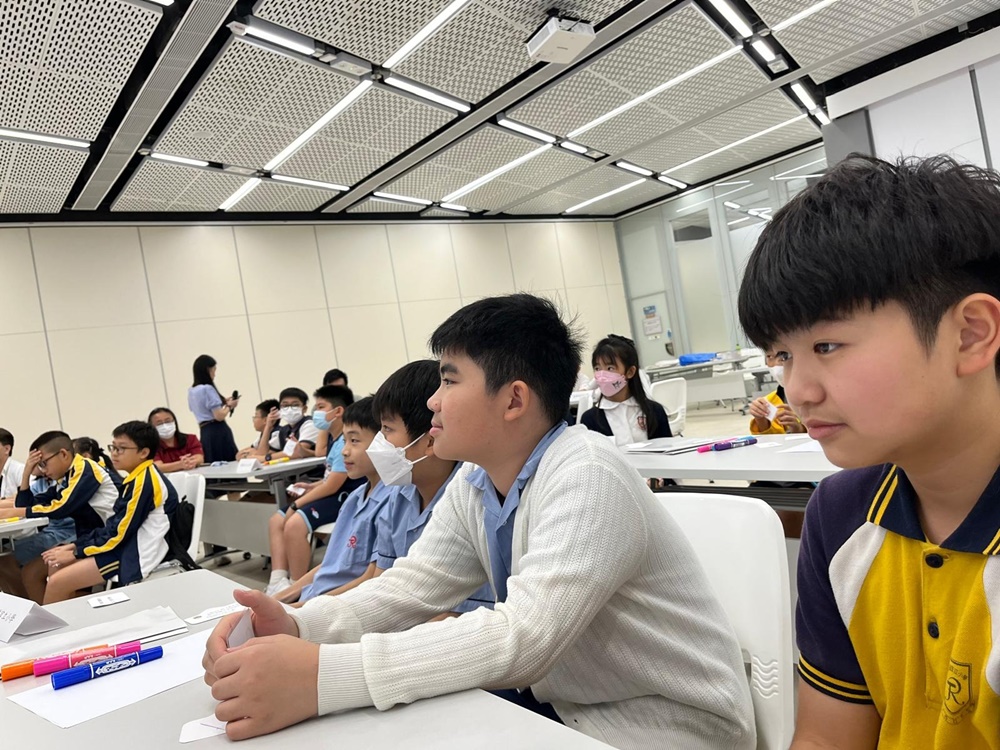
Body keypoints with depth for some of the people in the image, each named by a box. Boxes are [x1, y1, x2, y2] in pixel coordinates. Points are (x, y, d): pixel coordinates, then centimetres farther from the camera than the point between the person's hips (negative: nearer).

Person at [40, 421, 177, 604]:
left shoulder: (144, 481, -19)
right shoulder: (138, 478, 12)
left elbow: (120, 533, -18)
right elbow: (115, 525, 16)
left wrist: (75, 552, -7)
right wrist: (74, 545, 9)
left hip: (137, 553, -10)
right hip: (127, 545, 10)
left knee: (58, 582, -11)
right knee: (57, 566, 11)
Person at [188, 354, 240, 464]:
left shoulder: (191, 391, 14)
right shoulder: (207, 389, -13)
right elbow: (219, 416, -17)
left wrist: (222, 403, 18)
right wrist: (229, 406, 0)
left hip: (204, 433, 9)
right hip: (217, 432, -9)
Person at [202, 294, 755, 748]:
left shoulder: (586, 479, -26)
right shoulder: (473, 486, 0)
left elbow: (523, 636, -34)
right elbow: (409, 586, -5)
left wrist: (319, 676, -38)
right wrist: (297, 628, -23)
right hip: (562, 705, 6)